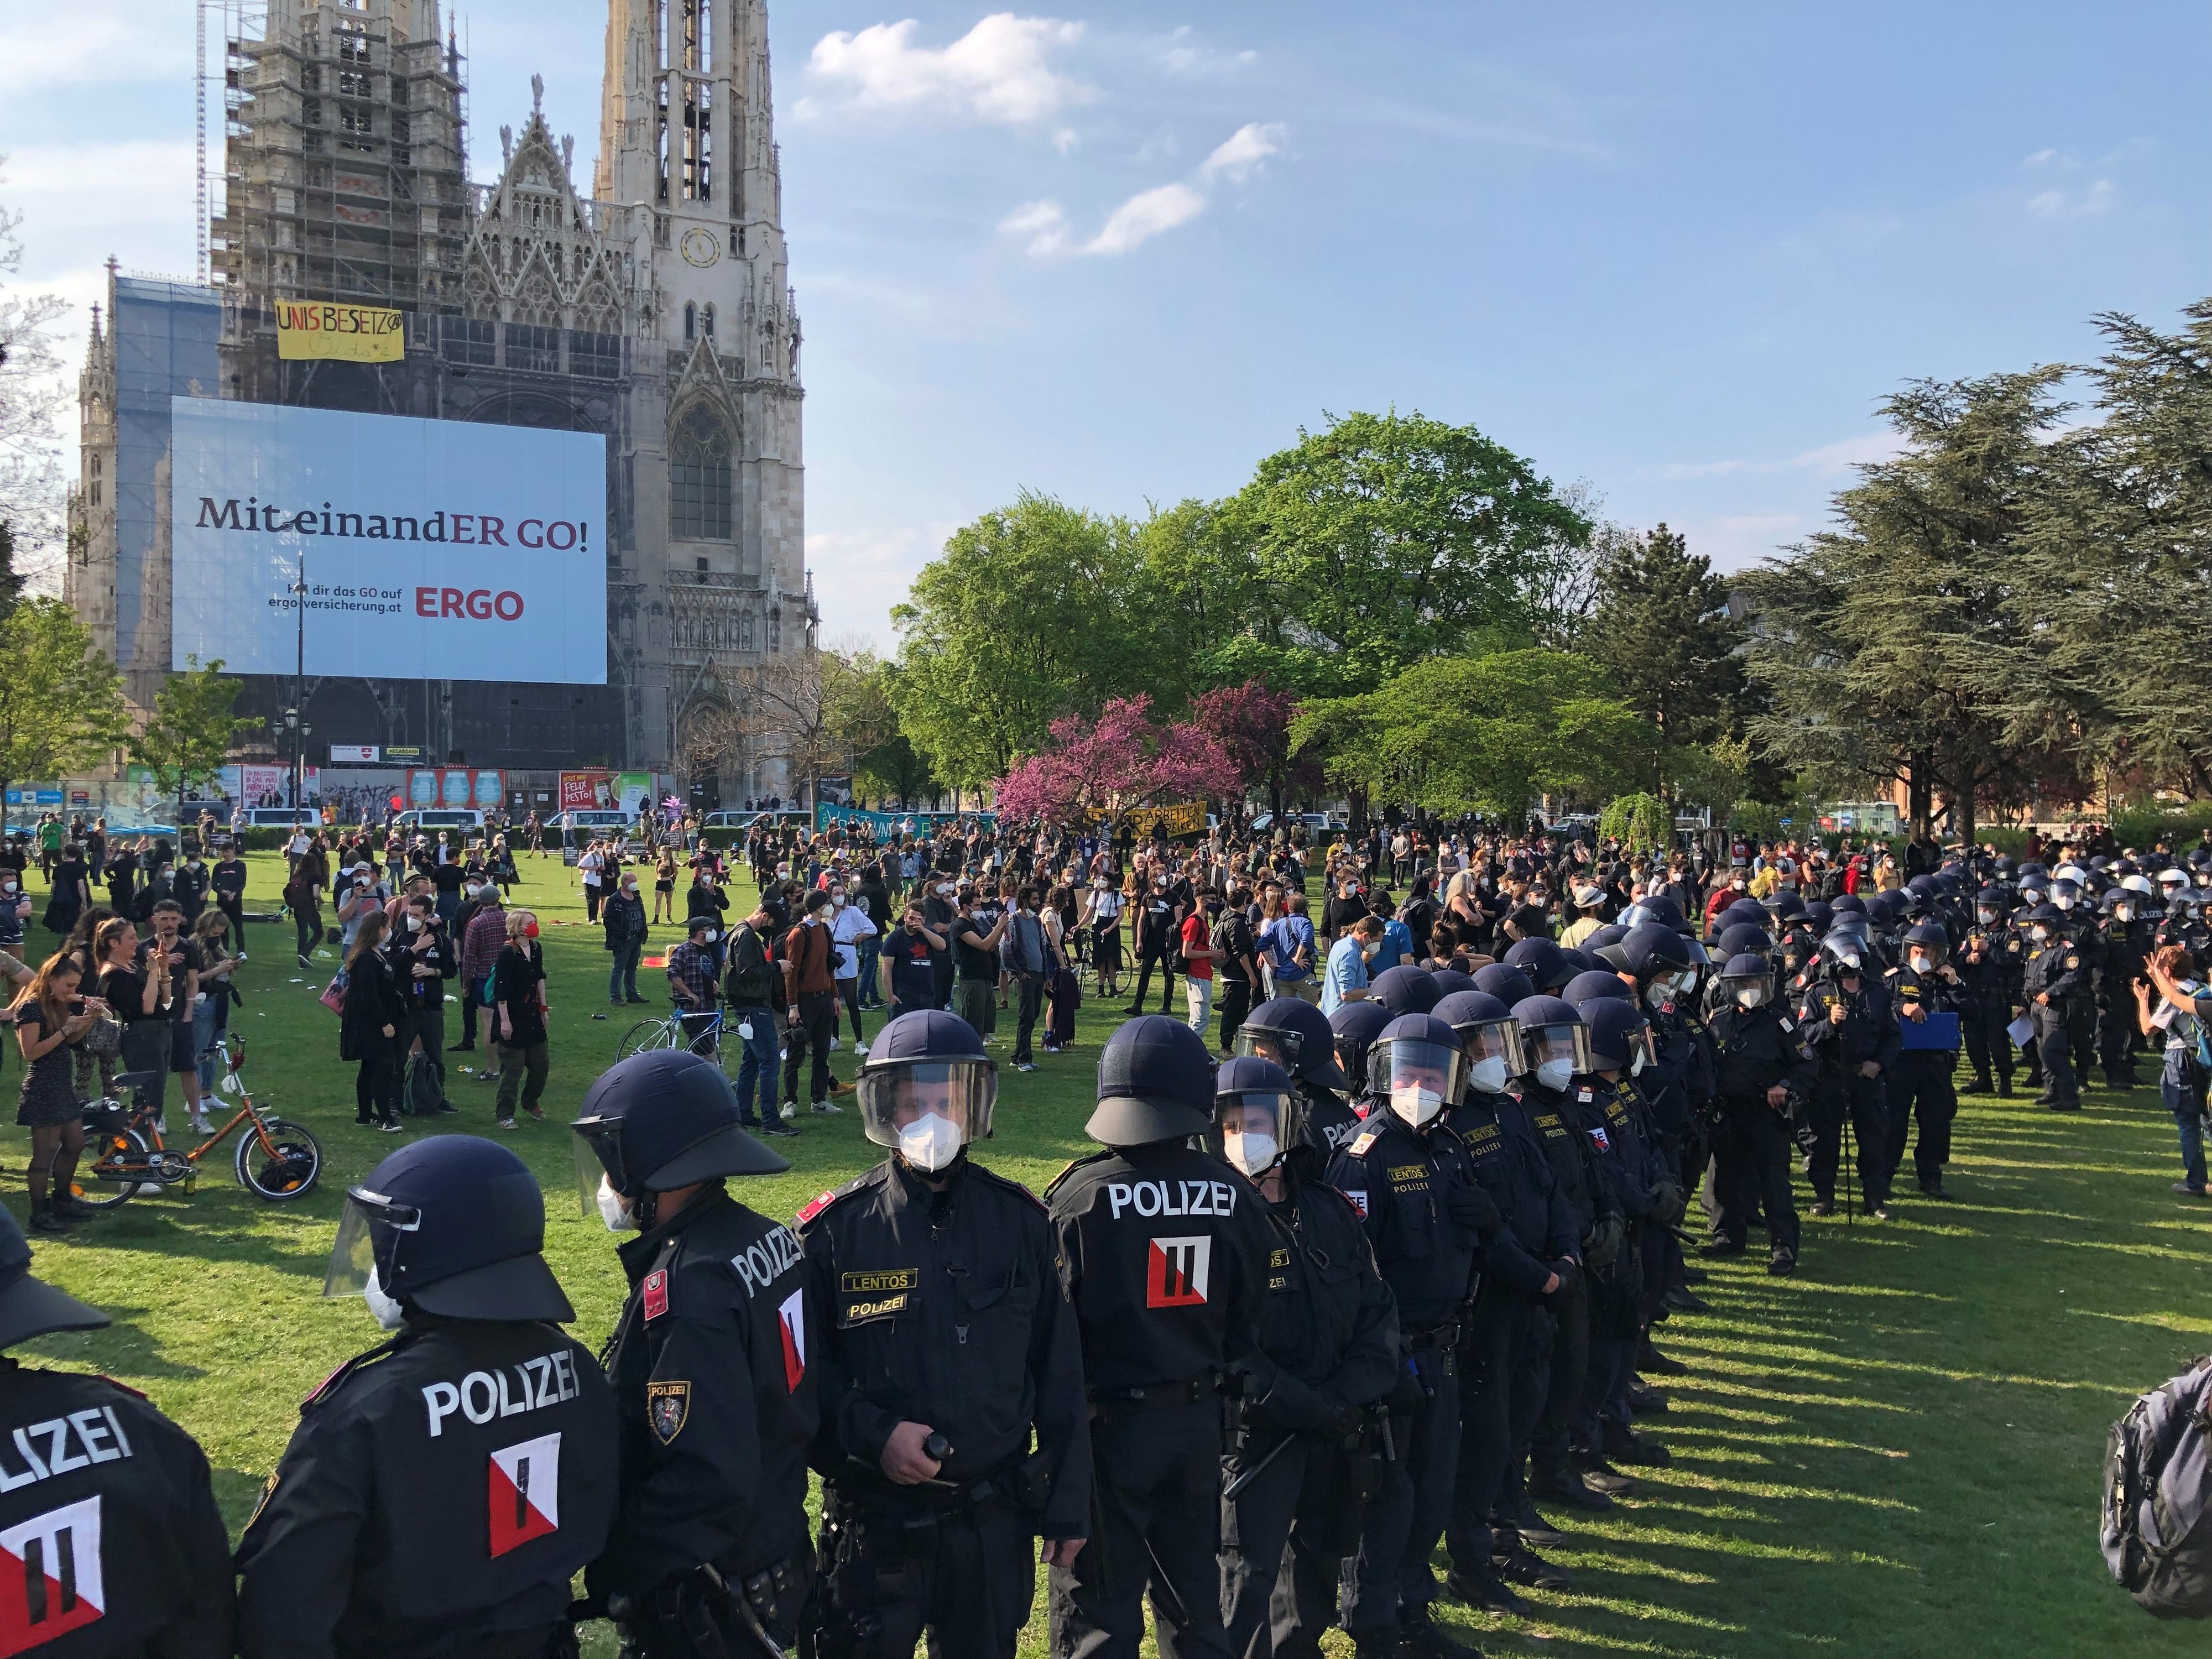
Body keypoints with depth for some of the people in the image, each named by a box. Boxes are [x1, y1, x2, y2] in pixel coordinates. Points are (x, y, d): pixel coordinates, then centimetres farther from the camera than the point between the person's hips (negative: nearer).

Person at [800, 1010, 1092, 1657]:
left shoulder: (1020, 1221, -1)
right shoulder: (834, 1230, -7)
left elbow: (1059, 1373, 3)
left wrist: (1068, 1505, 4)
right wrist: (872, 1433, -19)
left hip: (993, 1521, 2)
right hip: (875, 1523, -2)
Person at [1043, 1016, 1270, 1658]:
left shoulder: (1081, 1194, -18)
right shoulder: (1231, 1194, -5)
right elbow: (1248, 1314, 4)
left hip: (1108, 1420, -4)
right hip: (1197, 1419, 4)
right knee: (1193, 1591, 20)